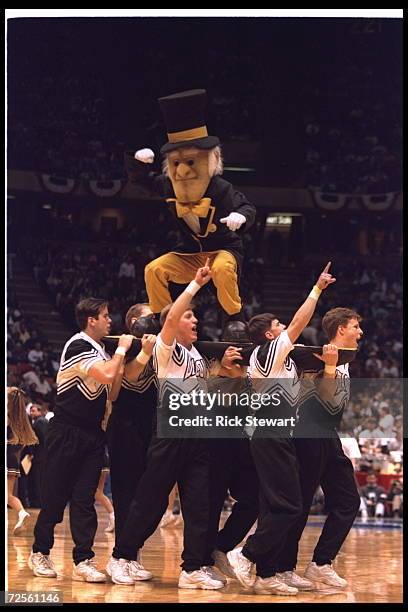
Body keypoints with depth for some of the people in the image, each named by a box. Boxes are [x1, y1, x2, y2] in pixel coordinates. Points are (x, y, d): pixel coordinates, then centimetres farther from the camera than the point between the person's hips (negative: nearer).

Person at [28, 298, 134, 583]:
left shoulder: (100, 348, 13)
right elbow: (108, 375, -28)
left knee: (85, 498, 3)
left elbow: (114, 388, 15)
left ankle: (83, 561, 2)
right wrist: (122, 349, -12)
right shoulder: (78, 347, -15)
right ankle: (40, 552, 17)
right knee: (56, 496, 2)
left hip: (93, 433, 7)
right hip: (67, 433, -7)